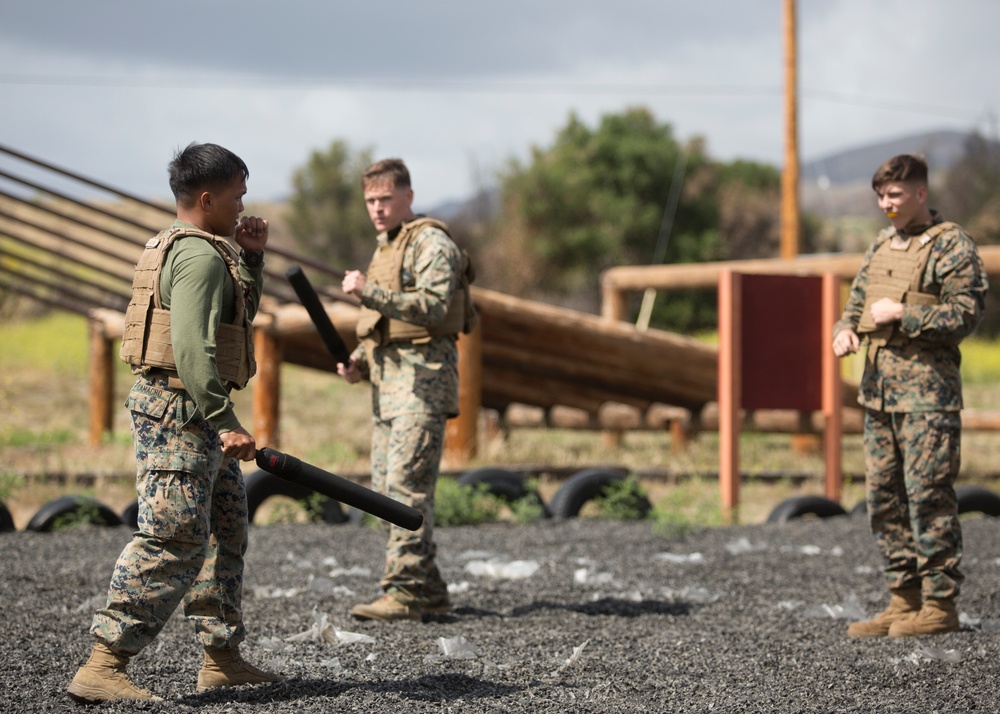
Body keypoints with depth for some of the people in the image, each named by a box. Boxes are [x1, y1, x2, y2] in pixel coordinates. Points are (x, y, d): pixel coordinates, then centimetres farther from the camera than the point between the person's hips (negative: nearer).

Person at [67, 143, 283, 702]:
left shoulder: (178, 248, 18)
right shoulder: (201, 257, -15)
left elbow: (240, 316, 30)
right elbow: (192, 351, -26)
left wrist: (253, 258, 17)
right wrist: (226, 423, -29)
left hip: (192, 414, 11)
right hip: (179, 410, -11)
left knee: (225, 528, 18)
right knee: (175, 538, -14)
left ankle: (223, 659, 24)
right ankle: (103, 667, -17)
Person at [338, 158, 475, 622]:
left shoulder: (432, 244, -7)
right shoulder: (384, 249, 23)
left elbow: (434, 307, -22)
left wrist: (370, 291, -26)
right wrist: (358, 362, 14)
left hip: (423, 376, -10)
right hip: (387, 380, 10)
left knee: (406, 484, -15)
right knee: (386, 486, 8)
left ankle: (404, 592, -17)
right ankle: (429, 590, 14)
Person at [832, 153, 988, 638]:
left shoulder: (952, 246, -5)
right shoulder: (881, 246, 19)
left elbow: (966, 313, -12)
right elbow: (857, 302, 25)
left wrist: (901, 315, -14)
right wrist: (845, 330, 3)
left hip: (927, 391, -8)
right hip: (878, 390, 8)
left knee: (929, 497, -8)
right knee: (883, 498, 8)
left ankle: (939, 604, -2)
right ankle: (904, 599, 15)